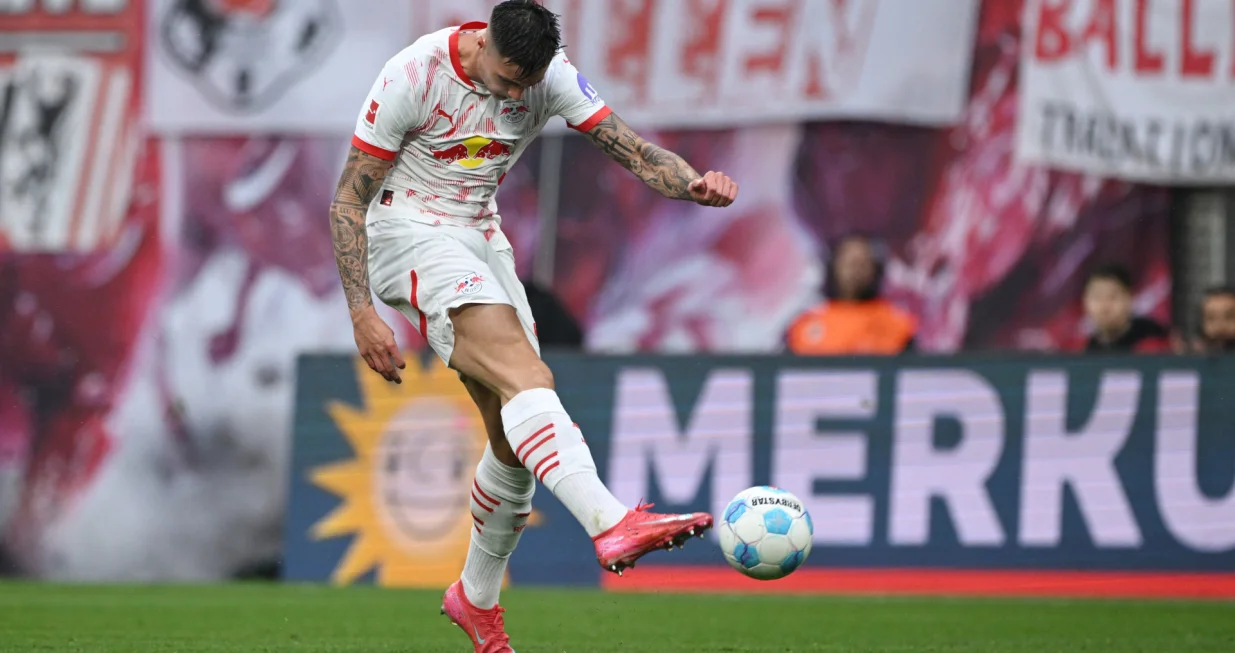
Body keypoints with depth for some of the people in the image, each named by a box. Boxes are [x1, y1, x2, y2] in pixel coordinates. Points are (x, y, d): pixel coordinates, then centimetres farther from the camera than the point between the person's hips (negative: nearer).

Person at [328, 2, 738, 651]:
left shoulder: (552, 75, -6)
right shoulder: (414, 75, -19)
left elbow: (631, 148, -9)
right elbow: (348, 201, -15)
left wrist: (694, 183, -31)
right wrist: (362, 314, -21)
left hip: (481, 238, 7)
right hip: (409, 234, -7)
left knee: (517, 436, 4)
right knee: (523, 373, -29)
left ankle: (476, 598, 26)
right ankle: (611, 524, -47)